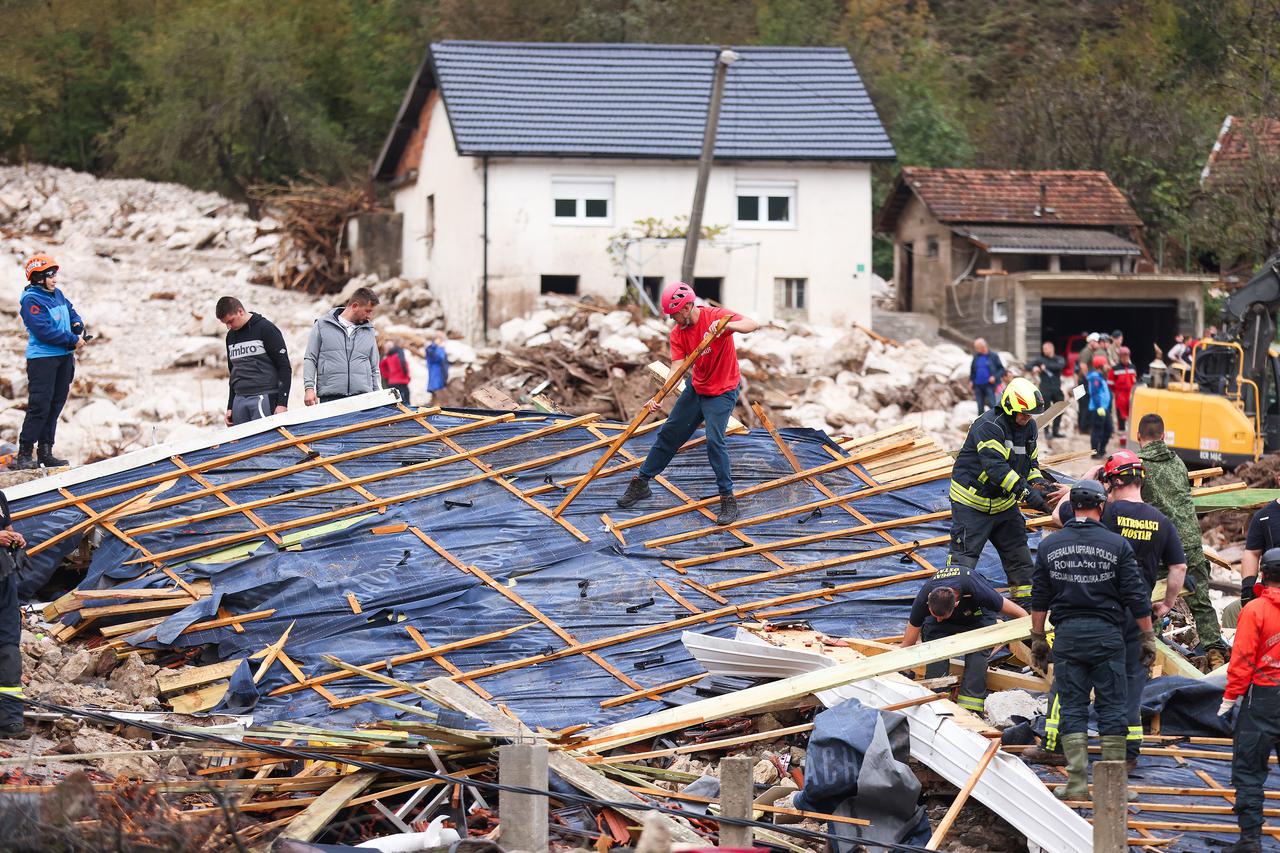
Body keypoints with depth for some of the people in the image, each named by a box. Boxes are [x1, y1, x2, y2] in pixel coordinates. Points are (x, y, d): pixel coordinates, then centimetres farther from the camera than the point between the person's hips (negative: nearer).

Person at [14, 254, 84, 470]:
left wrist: (77, 325, -1)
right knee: (40, 406, -12)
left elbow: (71, 311, 22)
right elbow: (44, 331, -21)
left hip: (64, 357, 8)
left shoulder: (57, 294, 11)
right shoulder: (31, 300, -14)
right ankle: (24, 454, -10)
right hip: (42, 359, -8)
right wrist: (73, 340, -16)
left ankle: (45, 452, 15)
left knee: (56, 405, 9)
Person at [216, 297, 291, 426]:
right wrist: (230, 408, 20)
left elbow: (285, 367, -6)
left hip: (264, 399, -6)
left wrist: (282, 403, -13)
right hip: (240, 400, 6)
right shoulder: (231, 336, 16)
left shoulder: (266, 329, -4)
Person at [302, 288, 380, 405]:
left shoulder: (369, 331, 17)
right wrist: (309, 388, -5)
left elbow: (374, 369, 21)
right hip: (330, 398, -3)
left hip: (363, 398, 3)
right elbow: (310, 359, 6)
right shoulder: (322, 325, 7)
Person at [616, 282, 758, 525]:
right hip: (696, 388, 6)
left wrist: (726, 325, -53)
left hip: (722, 392, -6)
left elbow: (753, 324, -34)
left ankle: (728, 500, -11)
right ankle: (641, 483, 27)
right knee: (669, 434, 11)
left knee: (714, 440, -21)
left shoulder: (716, 316, -23)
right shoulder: (678, 334, -7)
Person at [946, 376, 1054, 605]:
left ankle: (1025, 597, 21)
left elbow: (1031, 461, 13)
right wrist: (1028, 494, -36)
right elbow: (997, 468, -33)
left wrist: (1038, 482, -11)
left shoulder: (1029, 427, 3)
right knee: (964, 557, -7)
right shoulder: (989, 426, -25)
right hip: (973, 502, -8)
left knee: (1018, 551, 11)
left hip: (1004, 502, 8)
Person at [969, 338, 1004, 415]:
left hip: (990, 385, -4)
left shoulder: (993, 356, -2)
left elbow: (1002, 370, 2)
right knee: (980, 407, 6)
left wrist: (995, 377, -14)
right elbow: (972, 370, 21)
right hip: (978, 386, 4)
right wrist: (971, 380, 8)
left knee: (992, 405, -13)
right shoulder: (976, 357, 10)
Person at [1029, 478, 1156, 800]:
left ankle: (1077, 782, -1)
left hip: (1067, 633, 1)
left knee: (1072, 709, 4)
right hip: (1106, 634, -1)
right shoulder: (1117, 545, -4)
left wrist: (1038, 639, 16)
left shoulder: (1049, 545, 3)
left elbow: (1039, 598, 8)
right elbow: (1137, 597, -3)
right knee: (1112, 707, 4)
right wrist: (1148, 637, 5)